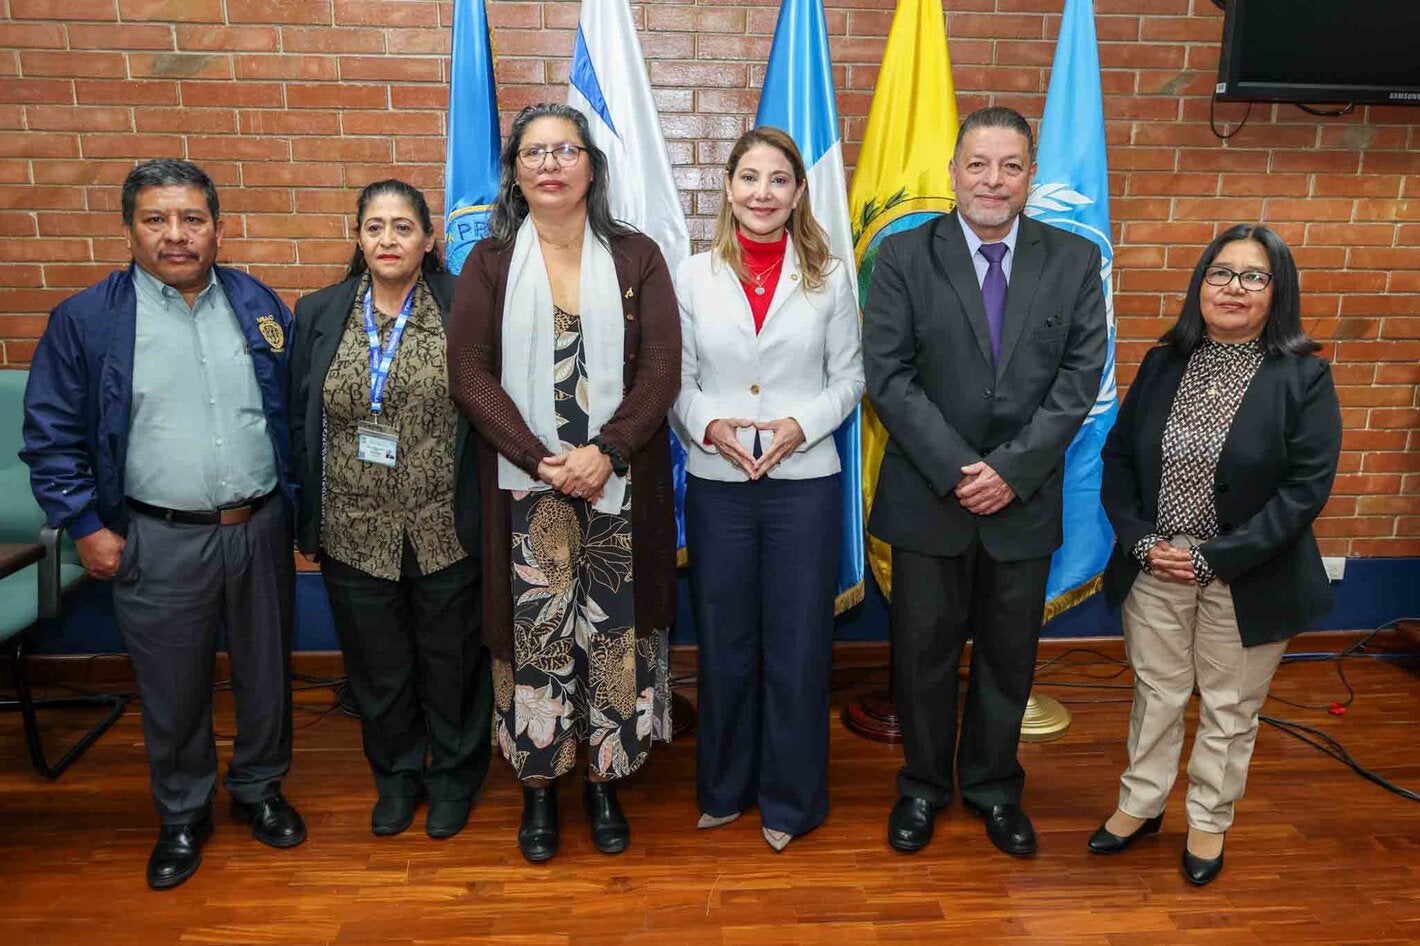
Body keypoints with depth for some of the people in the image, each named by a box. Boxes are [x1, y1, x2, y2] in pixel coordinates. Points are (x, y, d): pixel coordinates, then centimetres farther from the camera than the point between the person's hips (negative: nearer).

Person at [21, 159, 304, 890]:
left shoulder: (259, 306, 3)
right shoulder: (86, 321, -4)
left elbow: (297, 412, 9)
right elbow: (51, 436, 0)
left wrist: (295, 503, 6)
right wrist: (85, 526, -5)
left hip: (260, 528, 2)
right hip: (159, 542, -2)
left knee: (266, 673, 16)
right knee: (173, 692, 13)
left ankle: (258, 788, 39)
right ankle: (182, 815, 36)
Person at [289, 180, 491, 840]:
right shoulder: (319, 313, 3)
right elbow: (299, 422, 7)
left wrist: (481, 514, -4)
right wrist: (307, 522, 6)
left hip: (444, 531, -2)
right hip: (355, 532, 3)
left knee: (450, 660, 13)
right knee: (376, 663, 17)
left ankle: (453, 775, 36)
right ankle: (396, 774, 39)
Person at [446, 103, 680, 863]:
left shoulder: (635, 257, 4)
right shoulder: (489, 262, 5)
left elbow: (662, 371, -3)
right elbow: (468, 374, -3)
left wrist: (604, 452, -17)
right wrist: (543, 460, -14)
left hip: (620, 485, 0)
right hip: (524, 488, 0)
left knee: (614, 634, 6)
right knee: (534, 636, 6)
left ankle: (605, 780, 26)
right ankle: (538, 784, 26)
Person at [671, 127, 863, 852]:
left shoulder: (828, 276, 2)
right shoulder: (694, 275, 3)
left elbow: (848, 377, 4)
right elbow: (678, 379, 4)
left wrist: (801, 425, -13)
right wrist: (709, 425, -15)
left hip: (804, 484, 0)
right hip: (716, 485, 1)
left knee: (798, 647, 8)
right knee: (724, 644, 13)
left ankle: (791, 797, 28)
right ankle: (725, 786, 34)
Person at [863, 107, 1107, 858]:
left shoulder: (1074, 261, 1)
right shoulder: (905, 257, -4)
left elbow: (1080, 378, -4)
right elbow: (888, 376, -10)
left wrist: (1012, 469, -14)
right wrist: (957, 471, -16)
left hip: (1024, 499, 2)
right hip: (928, 496, -1)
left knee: (1009, 654, 15)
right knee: (924, 649, 11)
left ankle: (992, 784, 37)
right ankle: (923, 784, 33)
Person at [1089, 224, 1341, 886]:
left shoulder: (1303, 377, -10)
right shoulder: (1163, 363, 0)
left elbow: (1306, 488, -15)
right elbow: (1117, 456, 3)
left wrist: (1214, 558, -19)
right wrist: (1140, 541, -10)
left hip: (1247, 579, -2)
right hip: (1154, 569, 3)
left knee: (1229, 708, 14)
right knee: (1156, 693, 17)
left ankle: (1210, 821, 37)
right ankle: (1140, 805, 37)